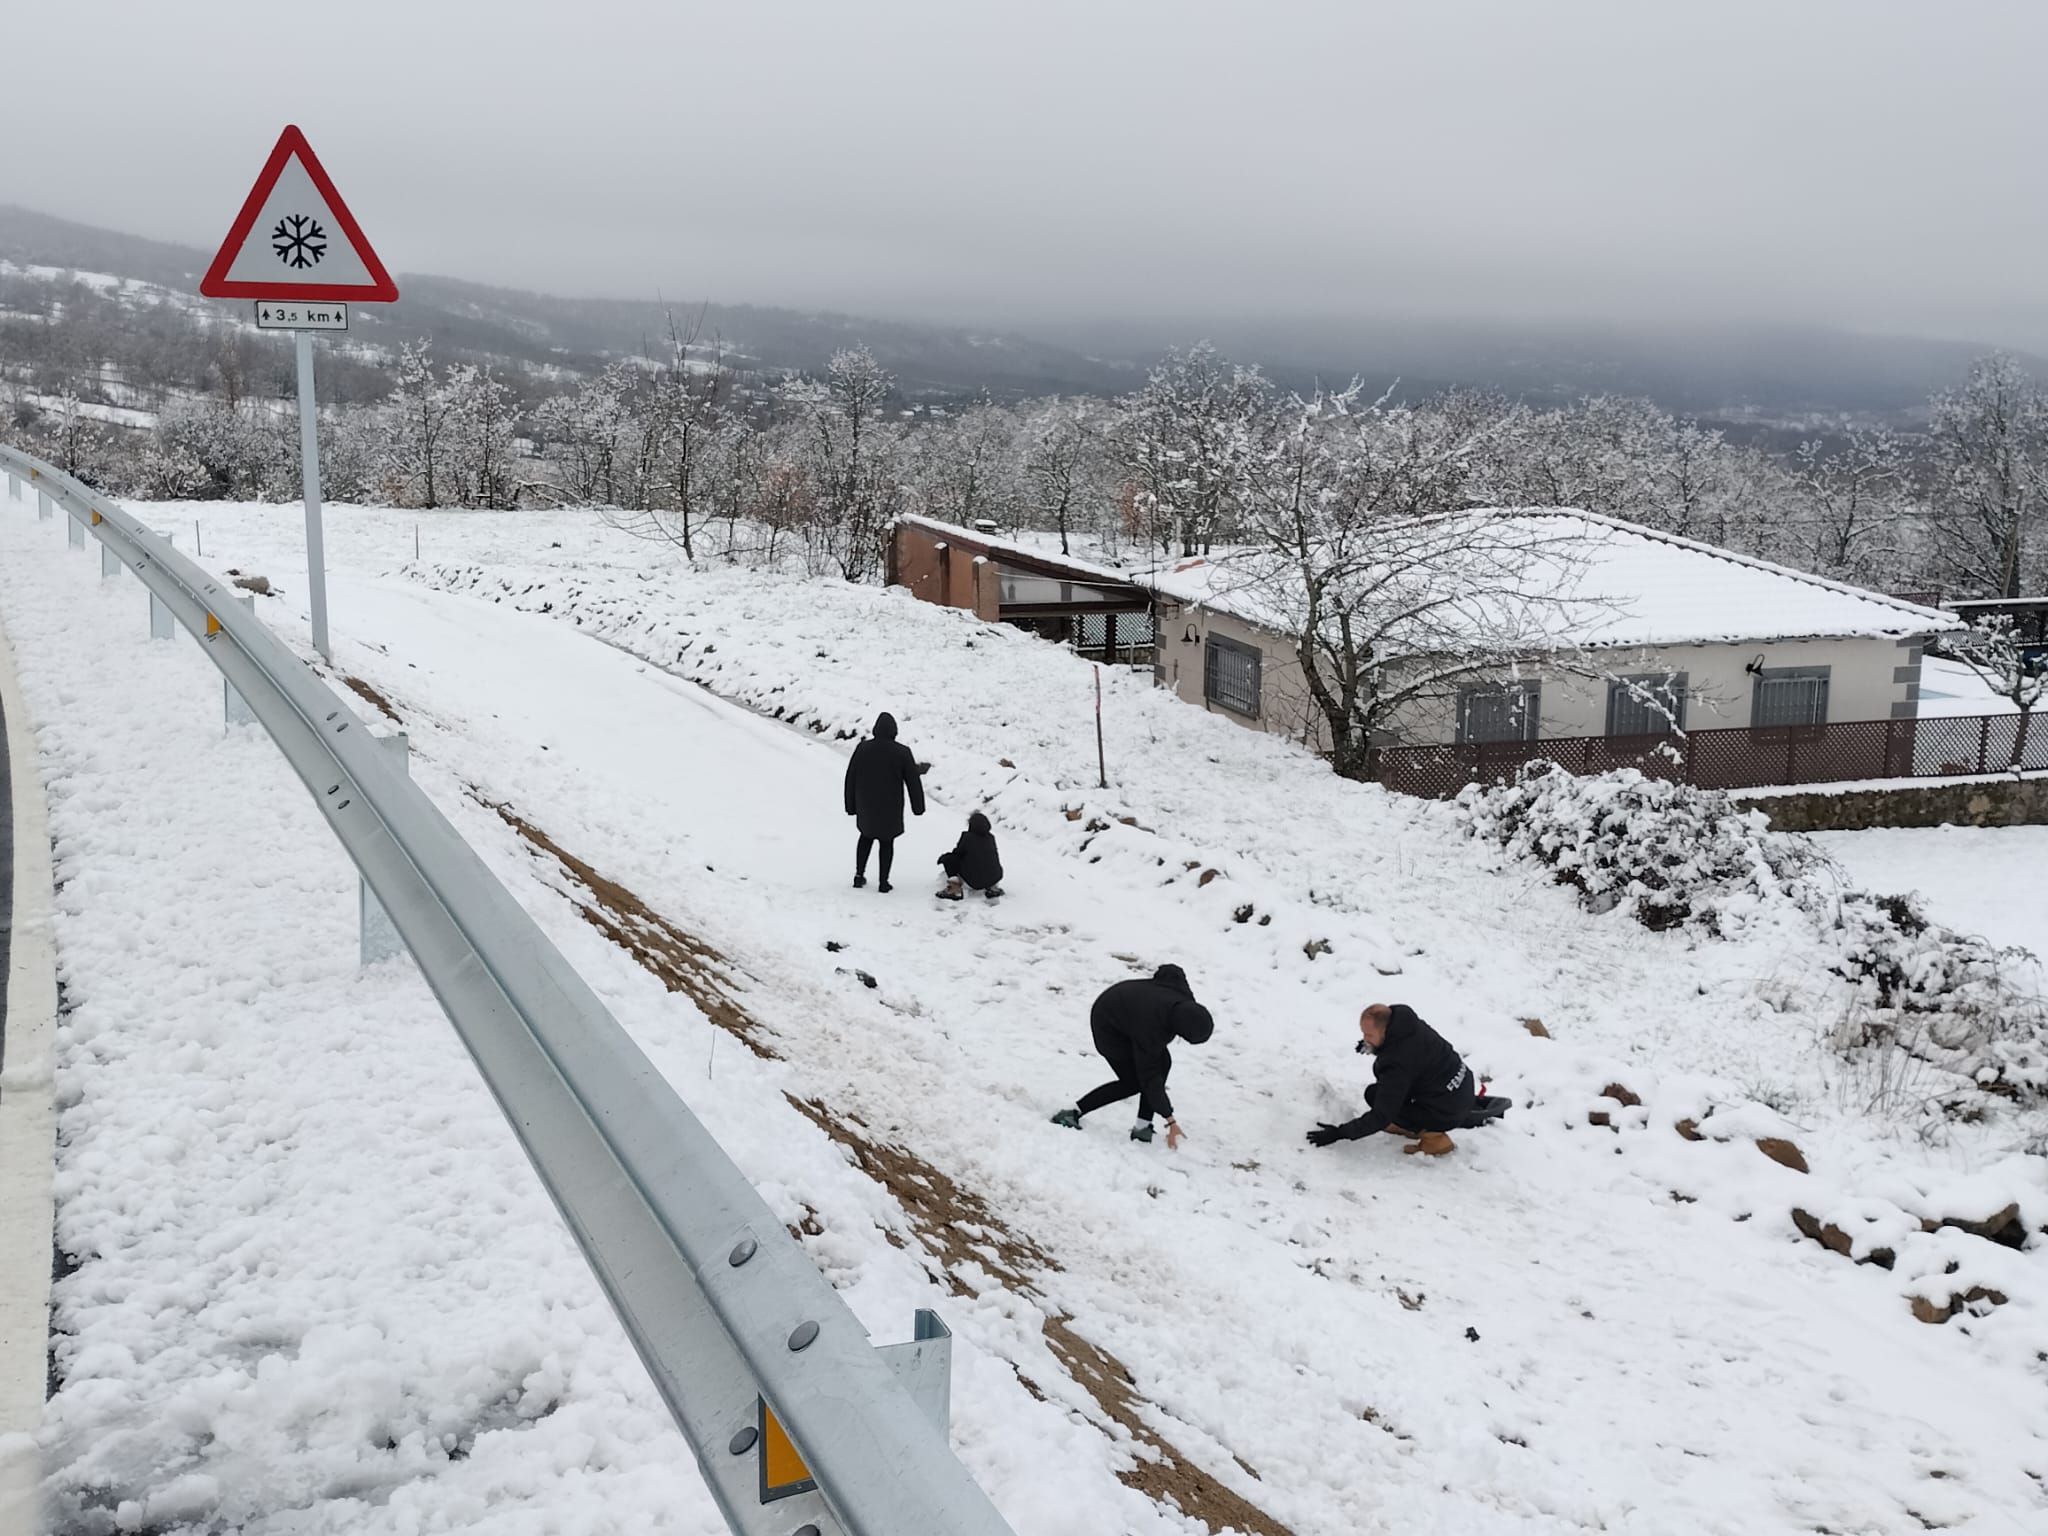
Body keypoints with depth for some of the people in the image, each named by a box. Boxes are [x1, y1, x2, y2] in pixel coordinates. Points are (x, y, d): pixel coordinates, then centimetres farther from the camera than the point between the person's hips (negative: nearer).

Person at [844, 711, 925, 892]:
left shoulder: (862, 749, -9)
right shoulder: (902, 753, -14)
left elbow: (850, 778, -1)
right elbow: (913, 781, -7)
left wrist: (851, 805, 10)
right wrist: (918, 806, 6)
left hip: (866, 807, 2)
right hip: (890, 809, -2)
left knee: (866, 836, 24)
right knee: (887, 842, 11)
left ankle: (859, 874, 20)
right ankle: (883, 882, 12)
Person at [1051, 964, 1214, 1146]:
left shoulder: (1185, 1000, -24)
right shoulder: (1150, 1030, -41)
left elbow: (1169, 971, -3)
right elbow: (1150, 1078, -33)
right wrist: (1170, 1121, -29)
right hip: (1107, 1026, -8)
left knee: (1163, 1062, -8)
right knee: (1132, 1083, -10)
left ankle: (1142, 1127, -4)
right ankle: (1073, 1112, -2)